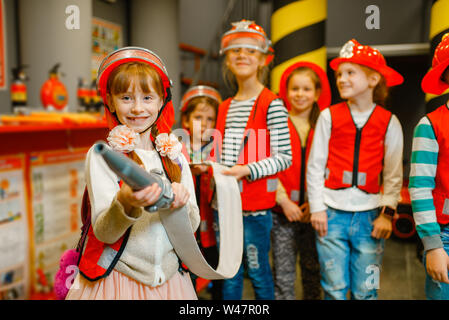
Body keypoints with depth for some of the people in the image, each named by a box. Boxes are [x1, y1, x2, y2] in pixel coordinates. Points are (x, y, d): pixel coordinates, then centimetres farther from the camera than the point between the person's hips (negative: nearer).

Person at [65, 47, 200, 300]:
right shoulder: (101, 155, -9)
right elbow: (103, 232, -15)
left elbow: (192, 224, 0)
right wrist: (125, 203, -34)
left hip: (169, 277, 3)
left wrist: (180, 202, -21)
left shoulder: (174, 155, 2)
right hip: (115, 277, -3)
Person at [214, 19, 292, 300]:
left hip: (257, 203, -6)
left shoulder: (271, 104, -8)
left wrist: (247, 170, -22)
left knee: (258, 270, 6)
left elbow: (284, 157, -11)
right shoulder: (225, 107, 13)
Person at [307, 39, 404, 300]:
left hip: (369, 216, 1)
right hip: (332, 213, 0)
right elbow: (315, 165, 3)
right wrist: (317, 208, -1)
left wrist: (387, 212, -3)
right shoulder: (329, 116, 2)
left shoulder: (389, 122, 3)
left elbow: (394, 174, 4)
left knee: (366, 292, 9)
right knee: (334, 289, 7)